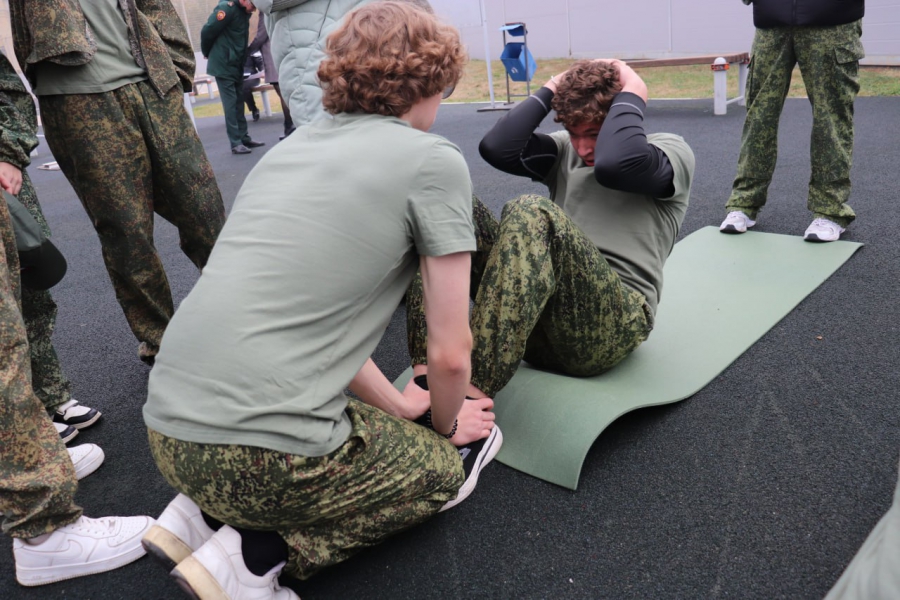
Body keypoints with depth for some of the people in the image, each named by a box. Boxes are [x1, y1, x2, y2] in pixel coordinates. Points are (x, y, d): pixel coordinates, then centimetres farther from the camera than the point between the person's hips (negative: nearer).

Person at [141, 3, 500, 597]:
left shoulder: (294, 144, 16)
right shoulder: (434, 160, -5)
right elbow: (450, 353, -4)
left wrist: (396, 404, 26)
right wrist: (446, 424, 17)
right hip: (261, 456, -8)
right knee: (447, 466, 17)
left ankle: (200, 516, 16)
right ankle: (253, 552, 1)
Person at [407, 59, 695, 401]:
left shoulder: (671, 151, 8)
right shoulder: (564, 151, 22)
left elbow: (614, 164, -17)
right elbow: (496, 148, 3)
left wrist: (632, 94, -2)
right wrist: (550, 90, 10)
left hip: (611, 322, -5)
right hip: (533, 323, 6)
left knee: (533, 215, -32)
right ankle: (427, 375, -28)